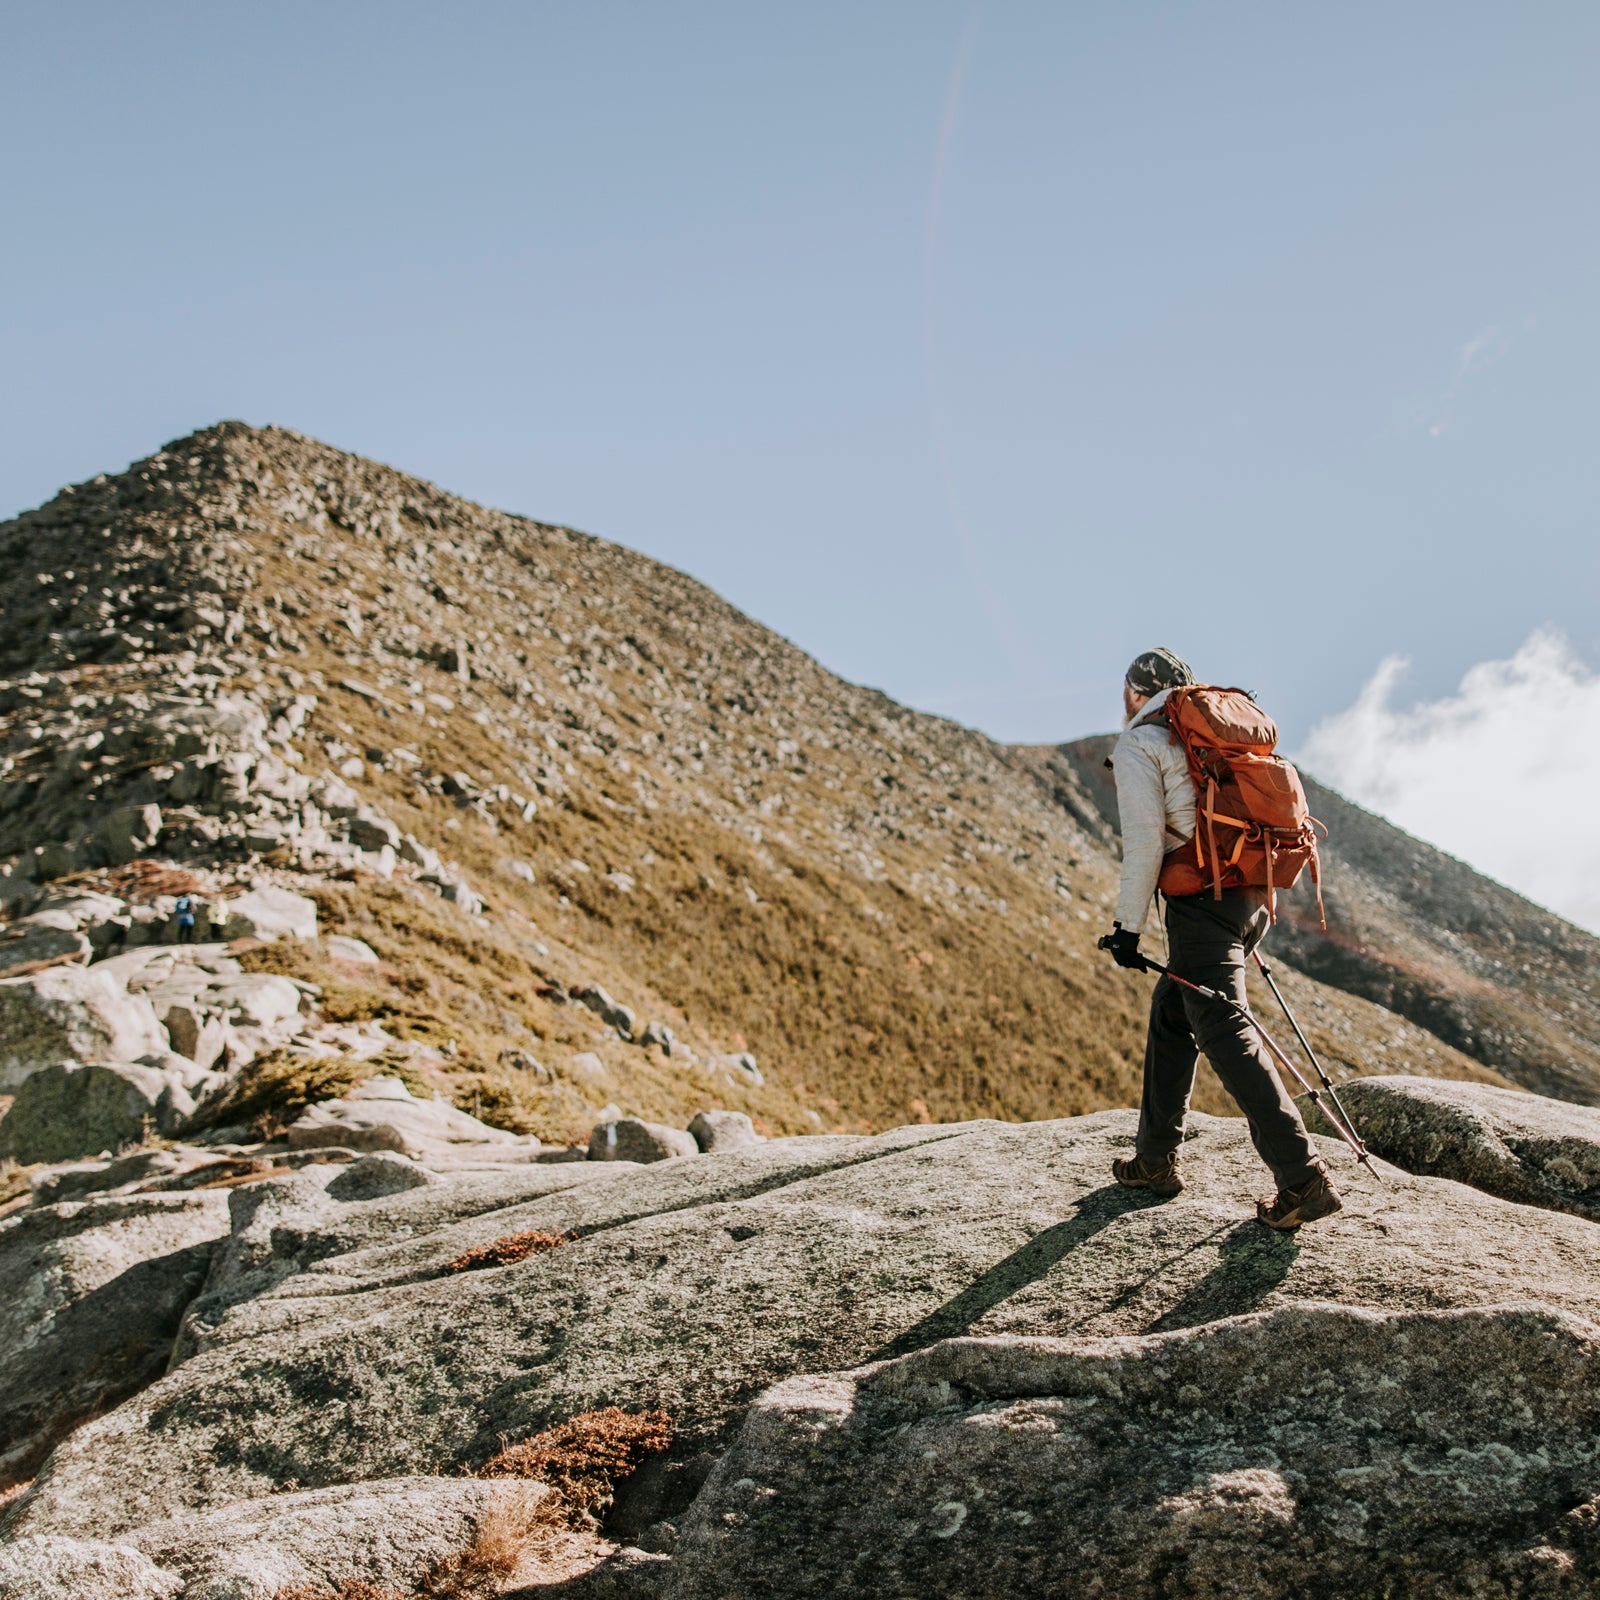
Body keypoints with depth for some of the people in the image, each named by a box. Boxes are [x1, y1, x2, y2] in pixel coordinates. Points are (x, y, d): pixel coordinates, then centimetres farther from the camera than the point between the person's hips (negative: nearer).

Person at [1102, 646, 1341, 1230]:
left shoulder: (1138, 744, -2)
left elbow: (1144, 839, -12)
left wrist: (1128, 926, -7)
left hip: (1202, 901, -9)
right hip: (1251, 895, 9)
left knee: (1226, 1033, -11)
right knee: (1172, 1012, 20)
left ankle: (1304, 1178, -18)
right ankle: (1156, 1159, 25)